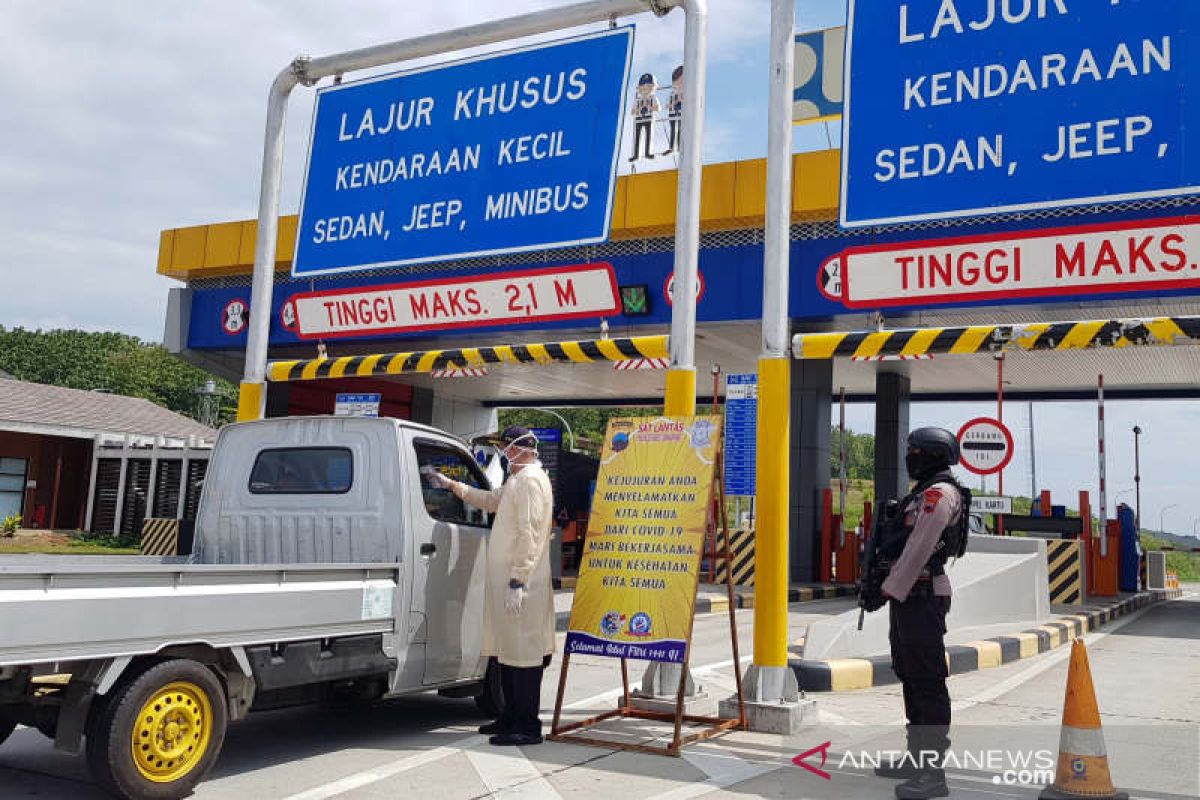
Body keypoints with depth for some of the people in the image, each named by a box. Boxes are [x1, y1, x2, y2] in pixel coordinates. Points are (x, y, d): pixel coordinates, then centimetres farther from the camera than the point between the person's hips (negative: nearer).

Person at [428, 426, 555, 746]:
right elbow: (490, 500, 37)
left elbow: (529, 535, -21)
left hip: (520, 586, -11)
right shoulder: (518, 481, 20)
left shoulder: (530, 480, -14)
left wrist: (517, 581, -24)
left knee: (523, 651, -7)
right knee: (509, 650, 16)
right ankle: (511, 718, 25)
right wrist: (451, 485, 39)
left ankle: (528, 726, -3)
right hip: (506, 580, 11)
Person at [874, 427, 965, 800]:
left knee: (928, 682, -8)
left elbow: (919, 548, -21)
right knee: (910, 677, 17)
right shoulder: (927, 491, 18)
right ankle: (917, 758, 28)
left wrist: (892, 588, -17)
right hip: (909, 595, 11)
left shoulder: (939, 493, -14)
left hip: (921, 597, -11)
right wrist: (888, 584, 15)